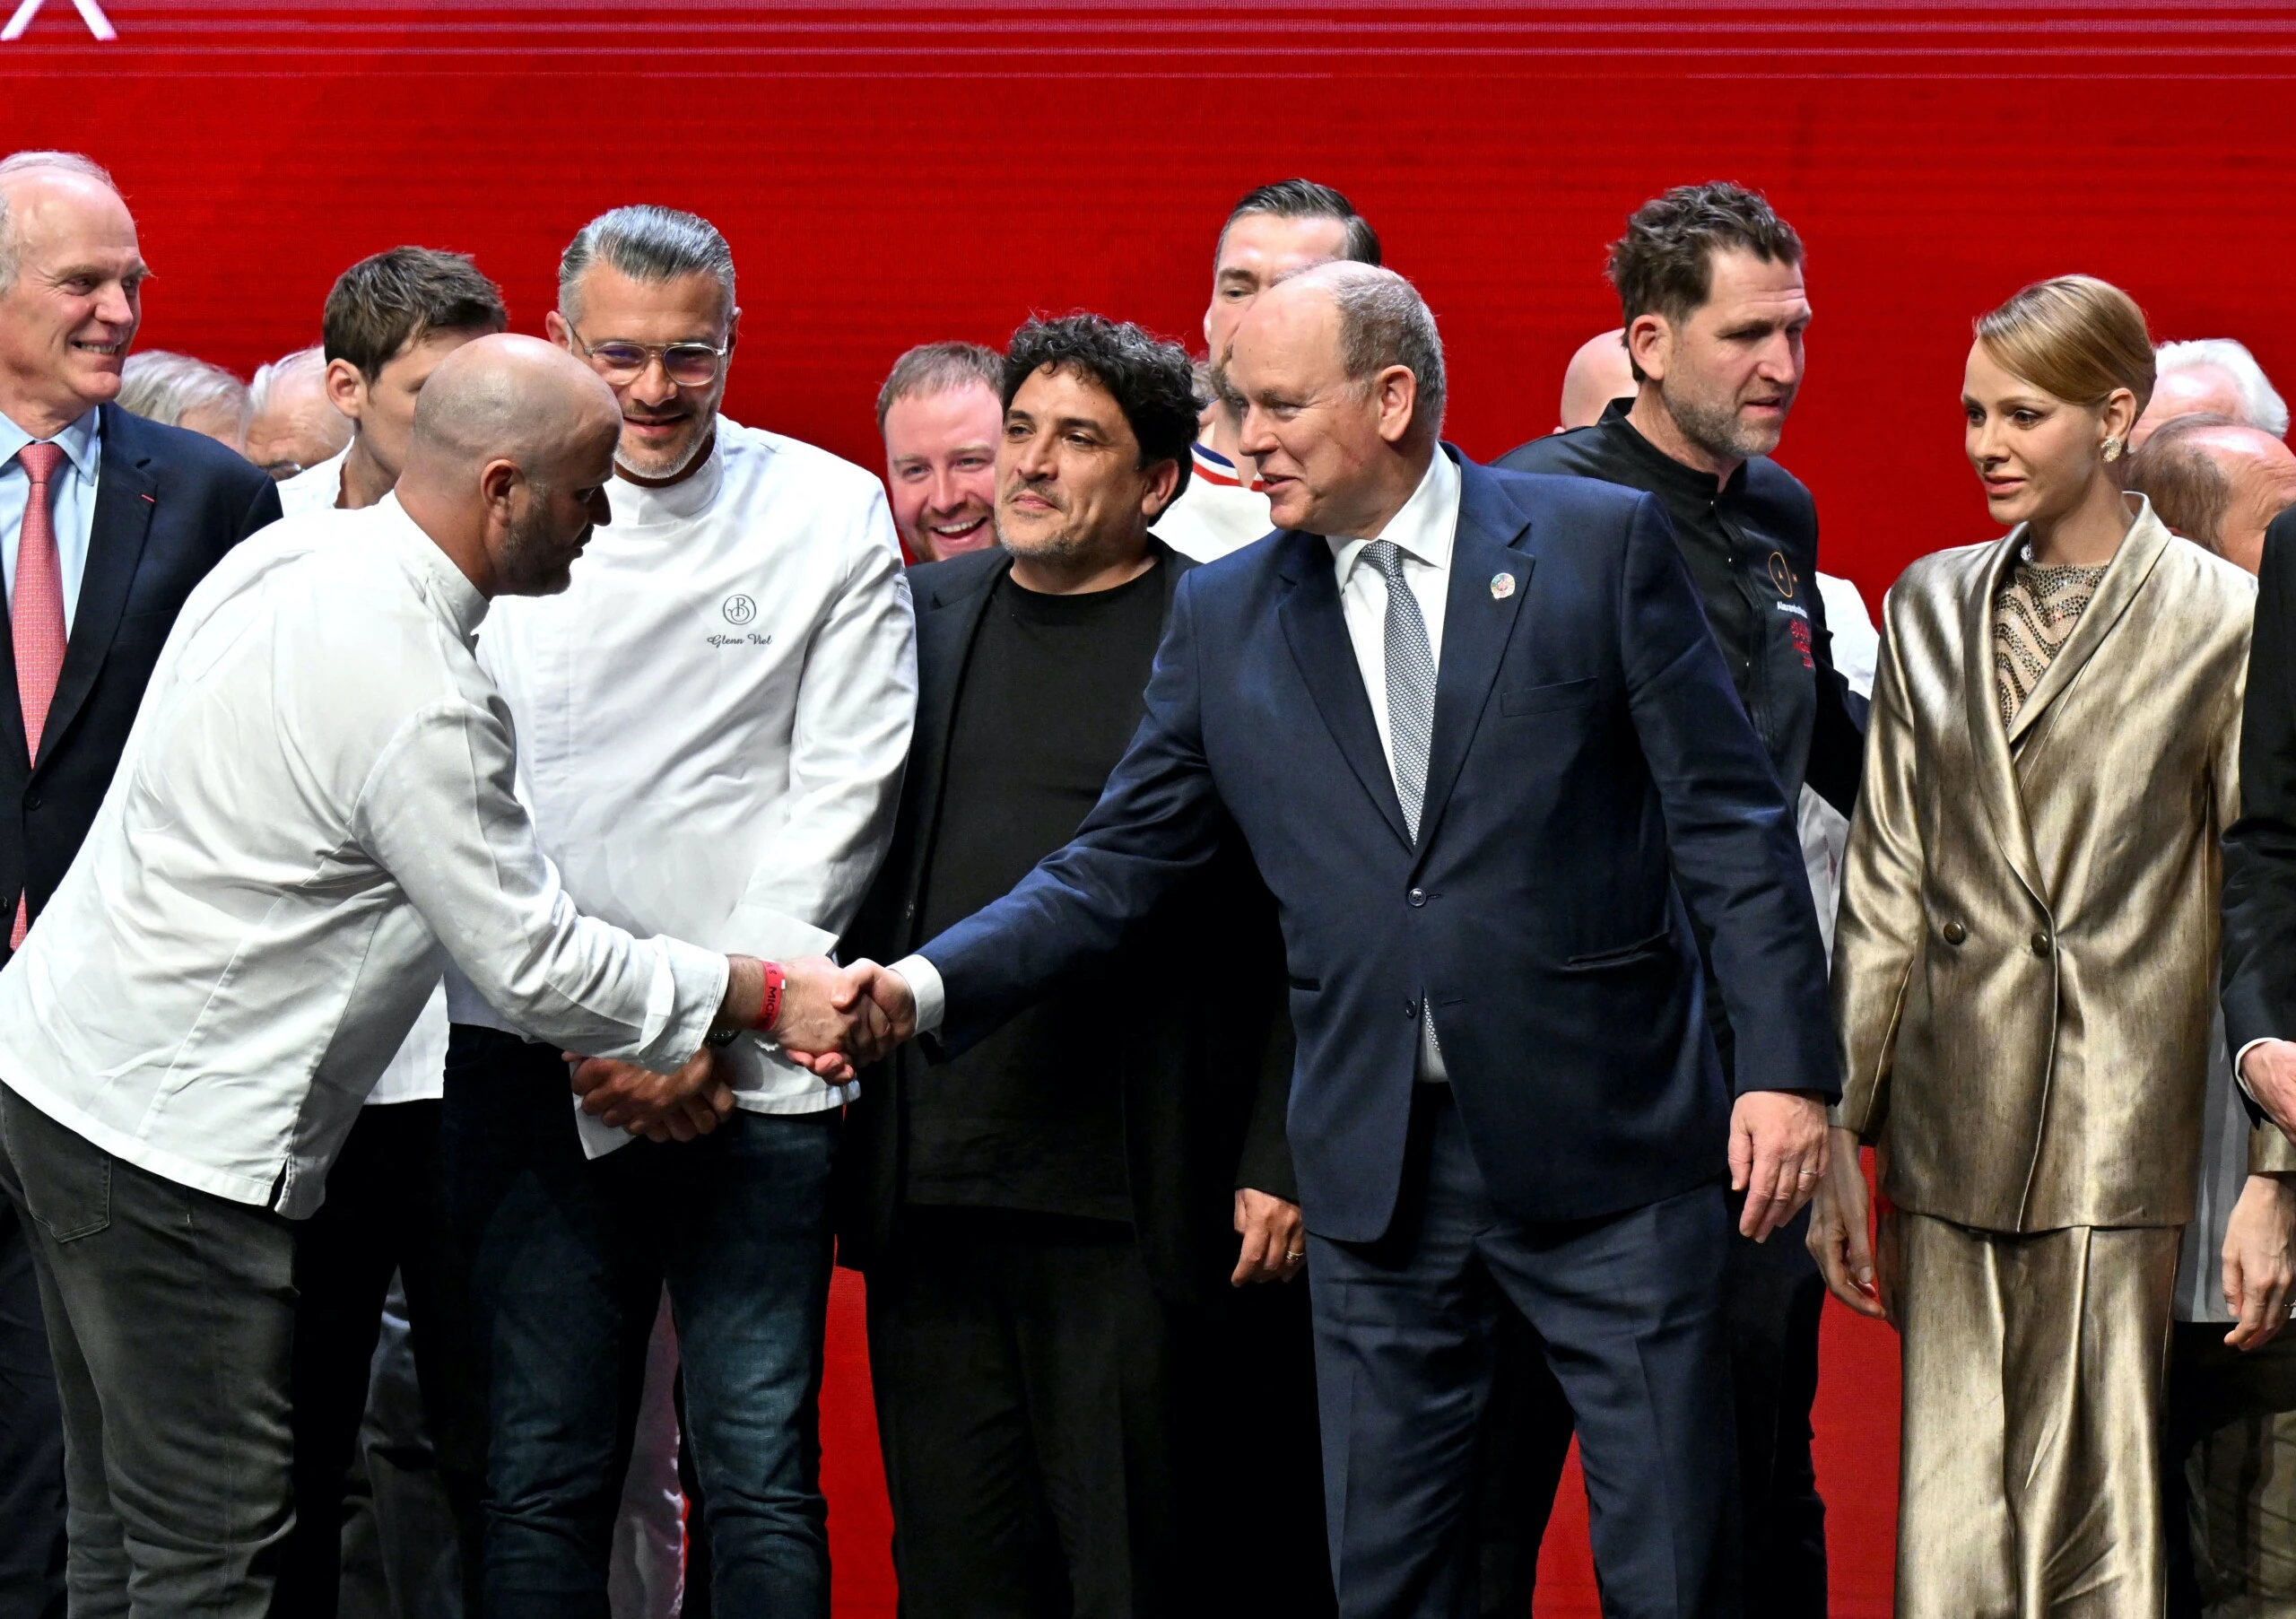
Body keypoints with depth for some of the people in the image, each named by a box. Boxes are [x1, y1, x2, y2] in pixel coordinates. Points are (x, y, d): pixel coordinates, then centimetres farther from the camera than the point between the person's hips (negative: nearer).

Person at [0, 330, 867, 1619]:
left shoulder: (292, 556, 6)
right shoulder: (420, 698, -23)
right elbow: (532, 956, -15)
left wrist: (593, 1043, 16)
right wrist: (757, 995, -1)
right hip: (173, 1138, -10)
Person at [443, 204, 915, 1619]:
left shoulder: (831, 516, 2)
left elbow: (844, 790, 0)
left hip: (752, 1069, -1)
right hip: (531, 1062, 1)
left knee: (762, 1477, -2)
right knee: (542, 1476, 3)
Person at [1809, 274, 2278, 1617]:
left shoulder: (2223, 622, -1)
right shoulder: (1934, 605, 12)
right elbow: (1885, 888, 14)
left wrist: (2270, 1176, -6)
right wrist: (1839, 1129, 10)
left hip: (2124, 1150, -4)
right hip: (1954, 1141, 4)